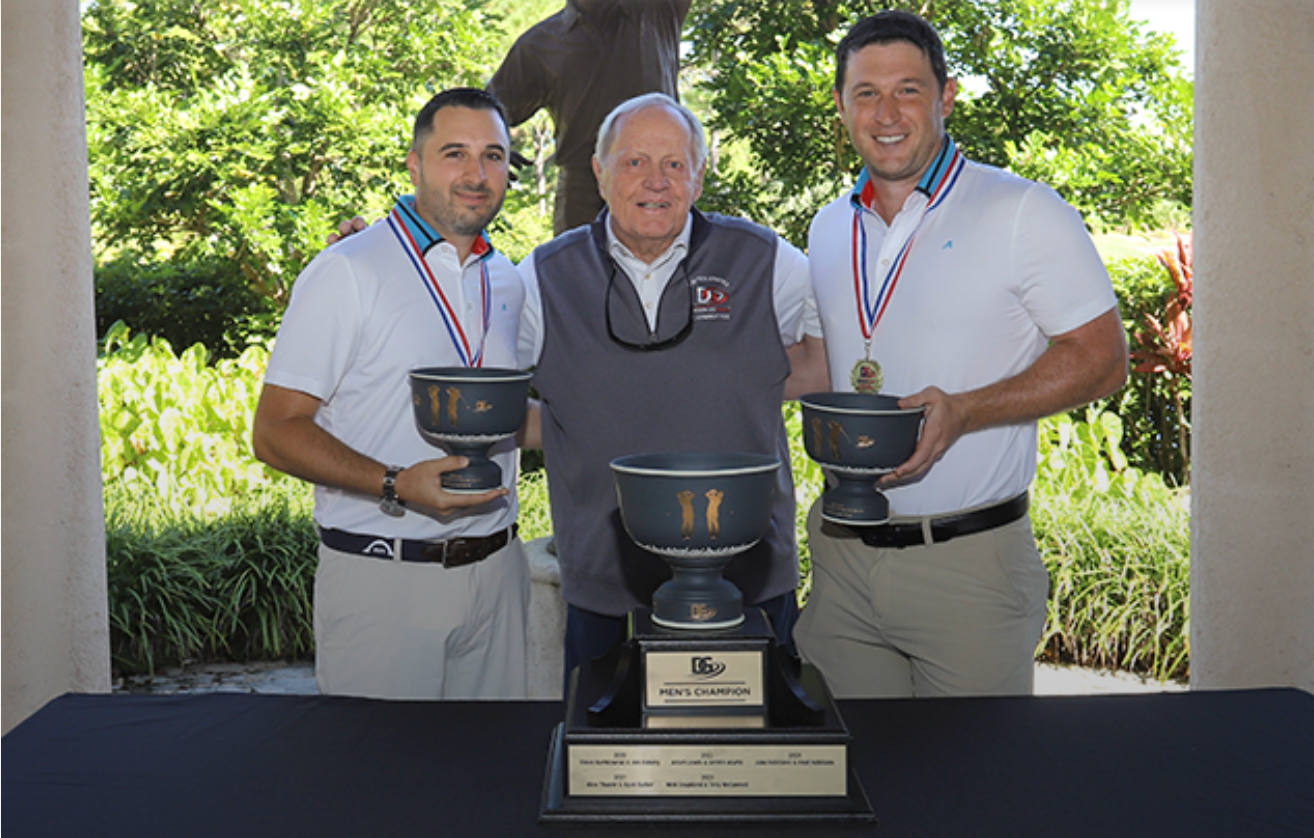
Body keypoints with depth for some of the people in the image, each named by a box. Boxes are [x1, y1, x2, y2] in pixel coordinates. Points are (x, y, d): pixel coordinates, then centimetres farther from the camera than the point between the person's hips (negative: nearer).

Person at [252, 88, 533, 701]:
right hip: (382, 578, -5)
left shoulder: (507, 280, 11)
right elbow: (275, 432, -11)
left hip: (496, 570, 5)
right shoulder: (346, 273, -8)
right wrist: (395, 485, -23)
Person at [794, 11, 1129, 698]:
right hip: (842, 557, 5)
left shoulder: (1023, 212, -6)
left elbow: (1102, 359, -7)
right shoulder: (829, 229, 11)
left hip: (970, 563, -5)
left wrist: (963, 411, -20)